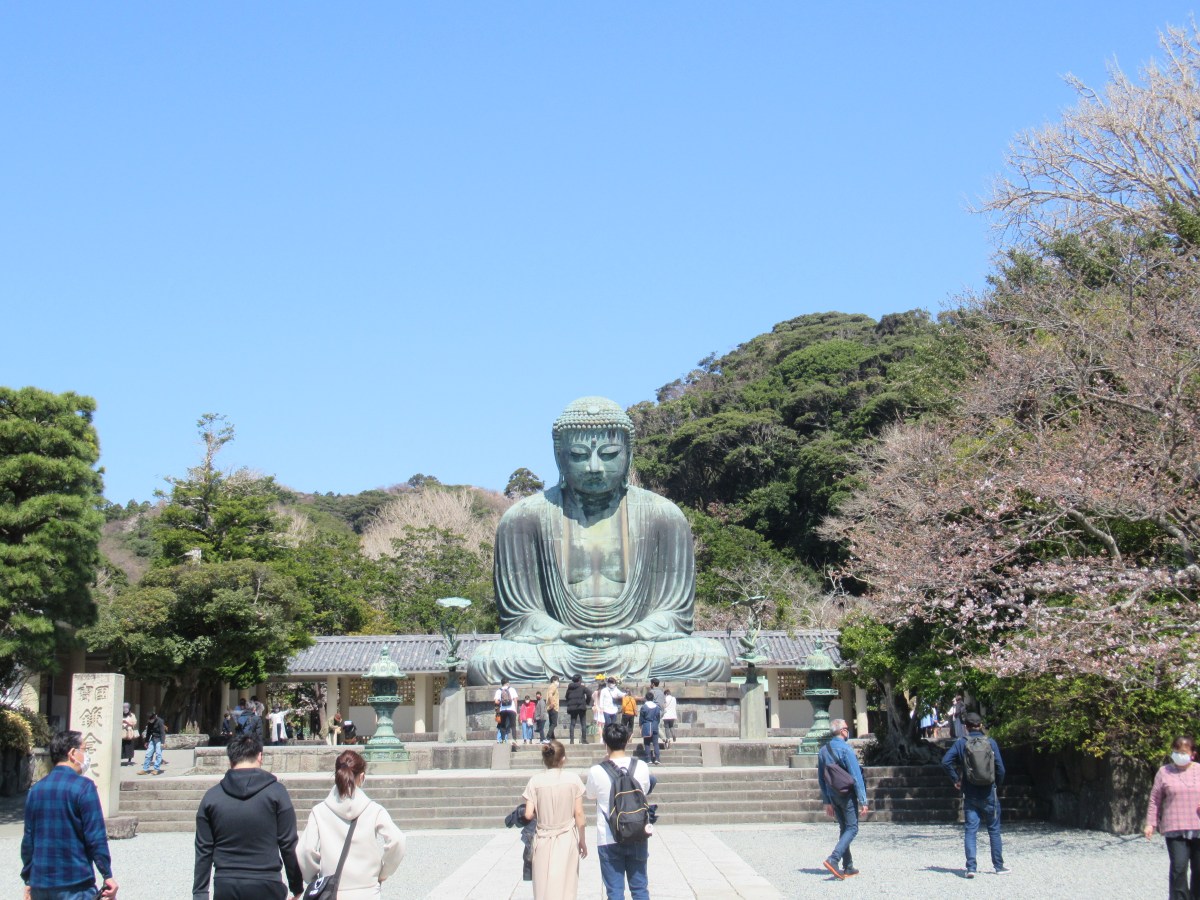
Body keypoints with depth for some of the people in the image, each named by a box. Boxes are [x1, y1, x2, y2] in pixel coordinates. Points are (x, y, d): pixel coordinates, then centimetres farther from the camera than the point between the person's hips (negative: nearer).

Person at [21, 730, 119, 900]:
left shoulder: (36, 790, 8)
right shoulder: (84, 787, -10)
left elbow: (28, 840, 12)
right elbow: (96, 837, -13)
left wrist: (28, 880, 19)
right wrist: (108, 876, -9)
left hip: (39, 885, 6)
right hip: (75, 886, -6)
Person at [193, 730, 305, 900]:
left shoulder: (212, 796, 3)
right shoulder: (275, 792, -4)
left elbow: (203, 850, 4)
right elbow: (288, 844, -3)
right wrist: (297, 886, 5)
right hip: (265, 886, -2)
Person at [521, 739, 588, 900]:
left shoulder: (535, 781, -6)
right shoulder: (573, 780, -6)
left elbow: (528, 814, -8)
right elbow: (579, 815, -3)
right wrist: (583, 841, 8)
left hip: (544, 840, 0)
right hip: (567, 839, 0)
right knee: (566, 887, 8)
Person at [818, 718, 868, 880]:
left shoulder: (823, 751, 8)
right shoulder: (845, 749, -14)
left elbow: (821, 779, 12)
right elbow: (856, 776, -16)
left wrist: (827, 802, 19)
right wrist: (863, 802, -15)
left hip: (833, 796, 7)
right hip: (847, 794, -7)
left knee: (844, 828, 15)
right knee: (852, 828, -3)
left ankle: (848, 868, 16)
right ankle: (833, 859, -20)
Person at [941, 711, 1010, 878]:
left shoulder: (961, 743, -4)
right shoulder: (990, 743, -4)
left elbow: (946, 761, -12)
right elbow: (1000, 767, -5)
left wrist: (956, 779, 0)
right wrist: (997, 784, 12)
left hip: (969, 794, 0)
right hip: (988, 794, 0)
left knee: (970, 831, 1)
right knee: (994, 830, 13)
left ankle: (970, 867, -9)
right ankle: (999, 866, 18)